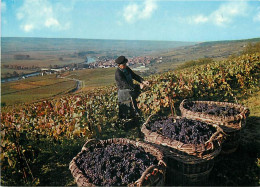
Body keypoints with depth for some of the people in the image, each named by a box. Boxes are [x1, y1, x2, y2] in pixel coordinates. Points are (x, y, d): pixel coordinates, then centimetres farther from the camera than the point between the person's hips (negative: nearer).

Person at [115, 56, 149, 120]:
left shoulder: (126, 68, 0)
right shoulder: (118, 73, -26)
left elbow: (134, 76, 5)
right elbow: (126, 85, -29)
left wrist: (143, 81, -11)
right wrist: (139, 86, -28)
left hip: (131, 91, 8)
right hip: (124, 93, -8)